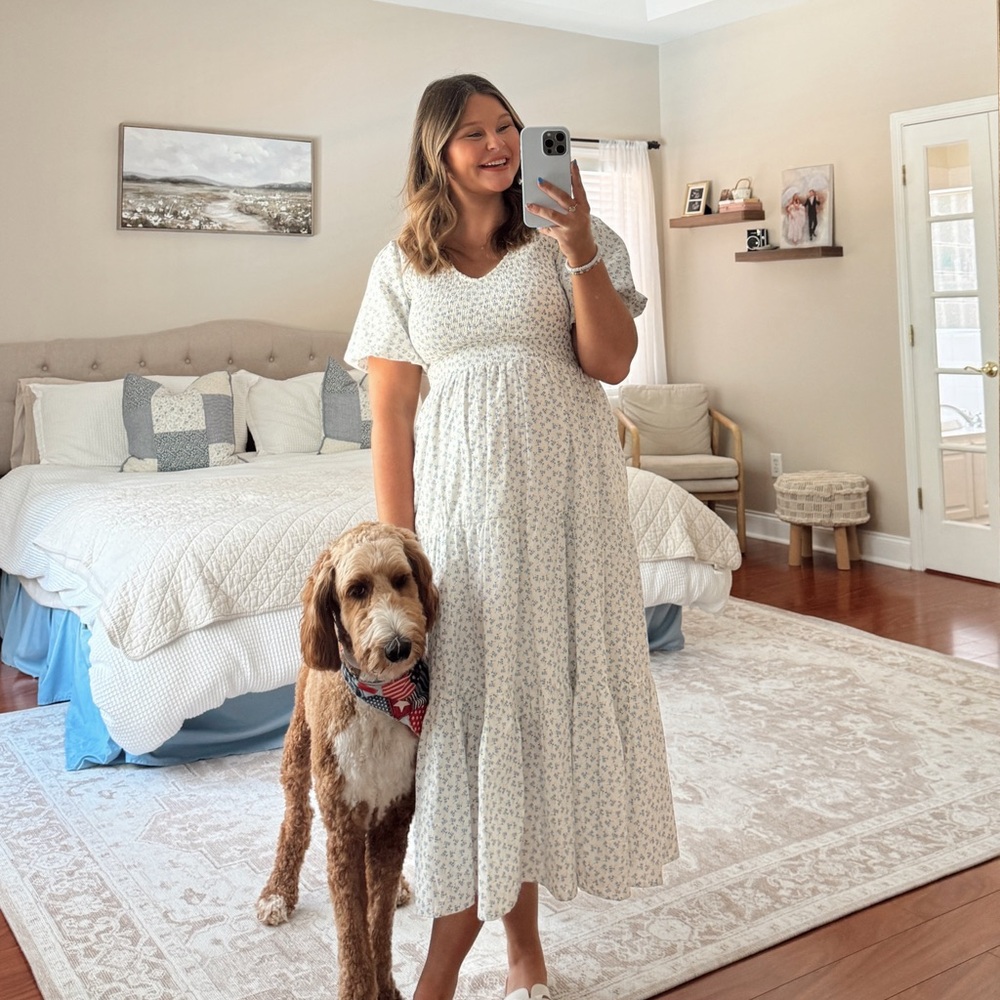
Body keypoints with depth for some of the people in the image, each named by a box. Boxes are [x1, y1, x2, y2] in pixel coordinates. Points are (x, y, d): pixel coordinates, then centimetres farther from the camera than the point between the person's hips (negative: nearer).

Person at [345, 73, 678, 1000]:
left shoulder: (565, 237, 6)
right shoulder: (400, 265, 8)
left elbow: (612, 361, -3)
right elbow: (390, 413, 3)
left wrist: (580, 249, -15)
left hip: (565, 482, 0)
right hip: (460, 492, 1)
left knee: (545, 675, 2)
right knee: (470, 688, -1)